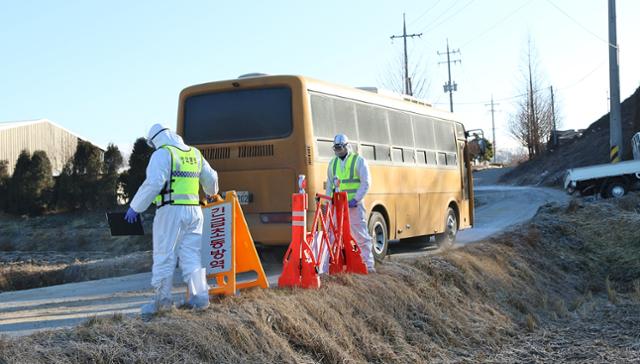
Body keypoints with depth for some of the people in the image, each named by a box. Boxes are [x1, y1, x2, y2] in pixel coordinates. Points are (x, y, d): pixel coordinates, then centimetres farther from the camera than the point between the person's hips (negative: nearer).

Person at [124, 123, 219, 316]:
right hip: (194, 210, 7)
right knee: (192, 255, 9)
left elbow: (153, 183, -18)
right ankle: (200, 297, 6)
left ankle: (162, 299, 2)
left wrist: (135, 207, -11)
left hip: (171, 210, -6)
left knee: (164, 255, 0)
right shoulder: (194, 153, 16)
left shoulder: (162, 153, -5)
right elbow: (211, 178, 24)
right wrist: (212, 193, 45)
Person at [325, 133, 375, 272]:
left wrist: (356, 199, -13)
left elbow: (366, 182, -5)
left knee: (360, 234, -4)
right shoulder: (333, 163, 16)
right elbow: (329, 184, 22)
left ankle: (368, 264, 1)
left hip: (354, 204, -5)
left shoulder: (358, 160, 0)